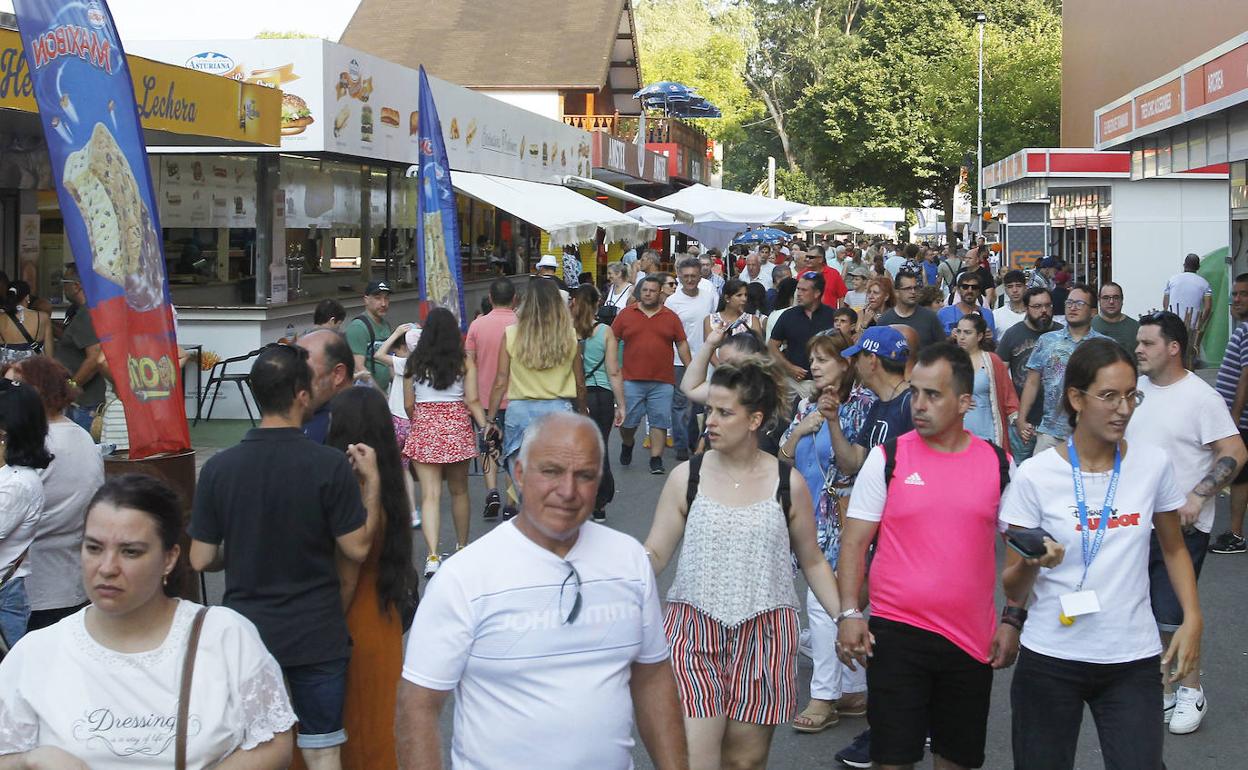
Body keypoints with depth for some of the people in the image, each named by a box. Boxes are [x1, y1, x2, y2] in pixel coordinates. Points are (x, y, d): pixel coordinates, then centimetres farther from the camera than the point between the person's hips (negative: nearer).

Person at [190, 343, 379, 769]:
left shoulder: (219, 467, -8)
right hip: (317, 636, -2)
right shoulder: (331, 466, -16)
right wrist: (371, 479, -1)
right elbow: (358, 548, -9)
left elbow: (201, 560, -4)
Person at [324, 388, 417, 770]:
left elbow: (346, 580, -19)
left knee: (357, 726, 9)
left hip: (357, 624, -7)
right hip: (383, 616, 7)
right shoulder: (385, 482, -1)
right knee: (373, 723, 22)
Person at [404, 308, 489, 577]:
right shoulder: (464, 361, -2)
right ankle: (462, 547, 32)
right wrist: (484, 425, -5)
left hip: (424, 427, 0)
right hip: (457, 425, 0)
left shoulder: (414, 363, 0)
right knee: (459, 490, 18)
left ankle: (433, 555, -19)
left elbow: (409, 405, 4)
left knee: (430, 494, -4)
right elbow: (472, 401, -9)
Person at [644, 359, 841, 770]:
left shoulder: (787, 484, 1)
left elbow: (813, 562, 10)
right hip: (694, 630, 0)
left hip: (763, 635, 1)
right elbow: (655, 555, 1)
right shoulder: (687, 477, 0)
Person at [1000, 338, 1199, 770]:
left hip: (1133, 660, 1)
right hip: (1050, 659, -1)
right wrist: (1030, 563, -25)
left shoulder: (1153, 465, -1)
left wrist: (1192, 619, 1)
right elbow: (1012, 589, -3)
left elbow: (1174, 549, 15)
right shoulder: (1035, 475, -7)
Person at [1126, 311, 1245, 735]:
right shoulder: (1137, 388, 6)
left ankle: (1191, 692, 17)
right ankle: (1163, 691, 25)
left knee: (1171, 616, -3)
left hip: (1180, 526, -6)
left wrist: (1197, 496, -23)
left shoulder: (1199, 397, -13)